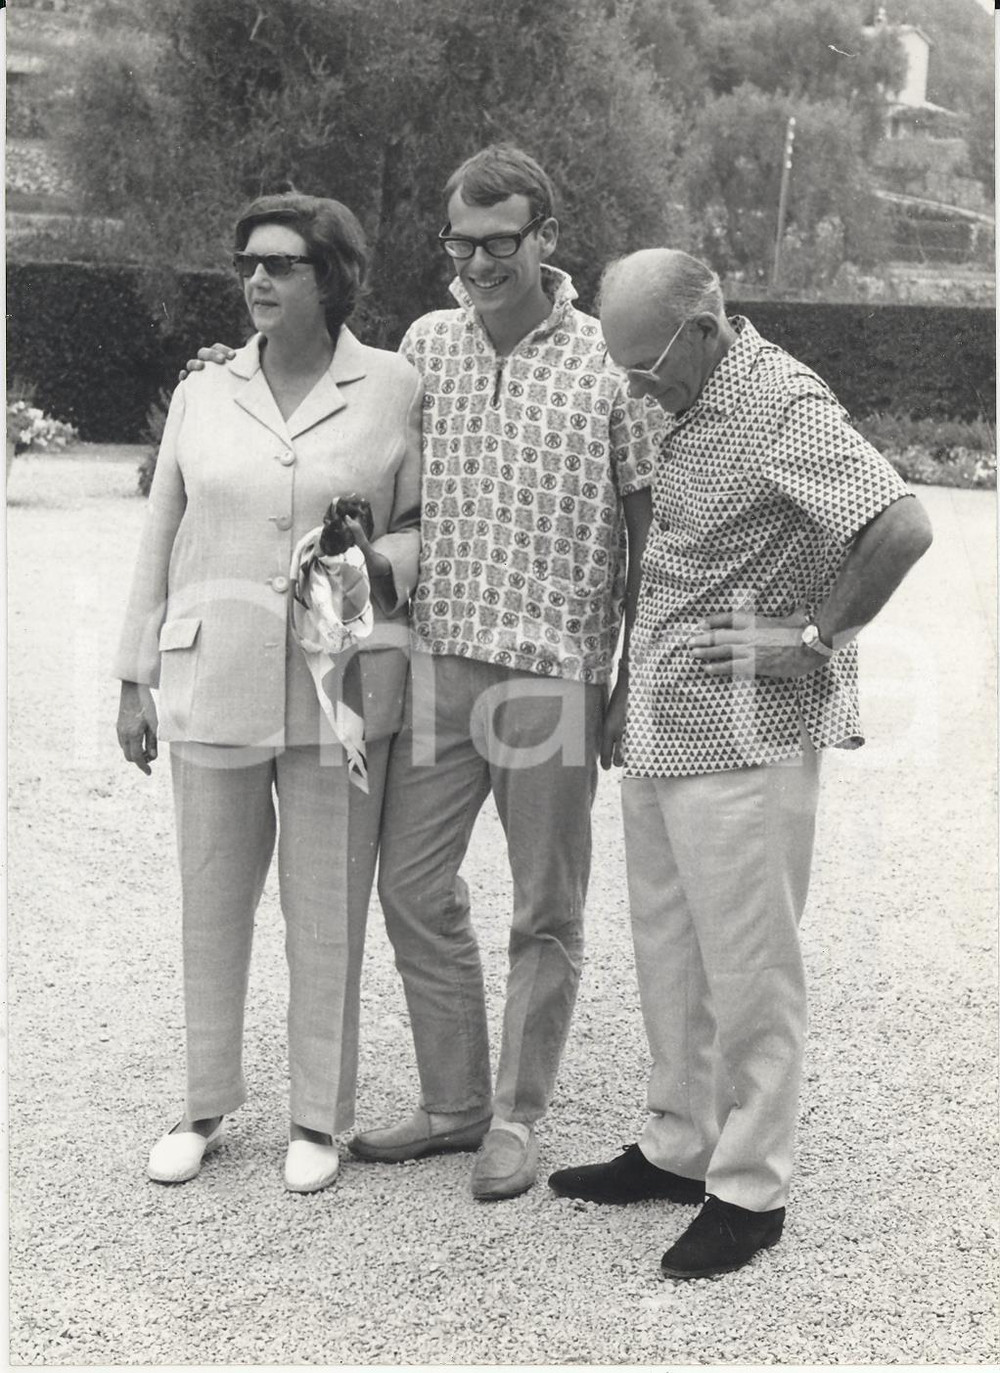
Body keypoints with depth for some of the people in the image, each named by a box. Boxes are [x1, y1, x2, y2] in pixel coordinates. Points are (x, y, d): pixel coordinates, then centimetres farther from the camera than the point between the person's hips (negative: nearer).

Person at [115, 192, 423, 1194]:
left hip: (340, 687, -2)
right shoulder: (202, 395, 6)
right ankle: (206, 1105, 26)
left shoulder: (396, 390, -2)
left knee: (328, 909, 6)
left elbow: (428, 528, 6)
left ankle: (318, 1116, 21)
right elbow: (162, 539, 10)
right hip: (212, 684, 3)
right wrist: (136, 680, 9)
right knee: (211, 899, 10)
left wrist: (379, 561, -16)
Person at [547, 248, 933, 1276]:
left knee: (747, 969, 1)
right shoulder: (685, 409, 11)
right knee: (668, 957, 16)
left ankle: (749, 1190, 13)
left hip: (745, 739, -9)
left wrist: (813, 639, -17)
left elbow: (902, 528, -26)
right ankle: (678, 1148, 30)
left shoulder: (784, 408, -16)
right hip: (660, 737, 9)